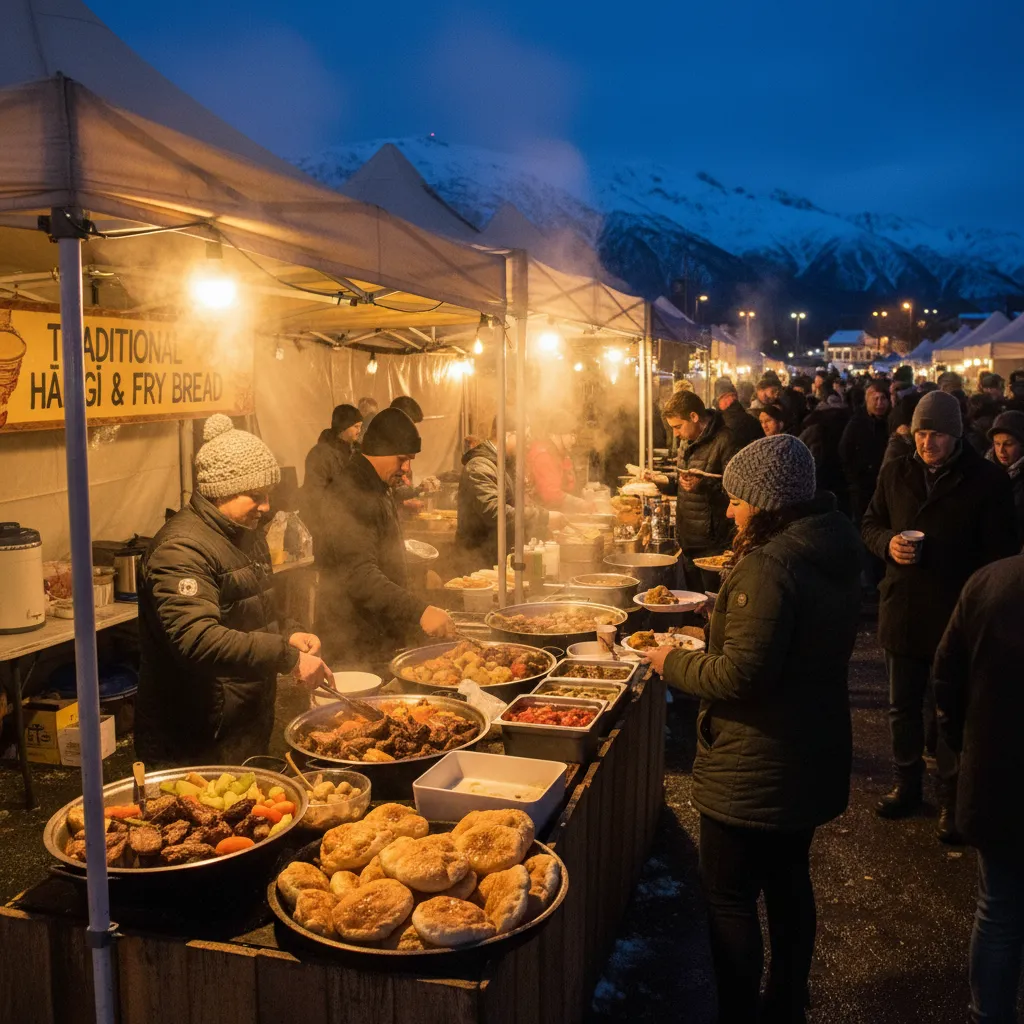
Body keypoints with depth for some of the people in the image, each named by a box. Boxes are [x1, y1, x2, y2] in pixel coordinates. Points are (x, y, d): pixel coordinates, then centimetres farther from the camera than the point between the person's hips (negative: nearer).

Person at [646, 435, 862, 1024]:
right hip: (813, 757, 10)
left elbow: (739, 676, -27)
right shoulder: (836, 559, 4)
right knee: (788, 882, 23)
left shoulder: (769, 567, -26)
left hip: (757, 771, -9)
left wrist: (673, 663, -11)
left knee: (730, 897, 7)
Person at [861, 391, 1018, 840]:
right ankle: (907, 783, 35)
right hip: (902, 609, 4)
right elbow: (870, 525, 10)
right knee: (903, 705, 16)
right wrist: (888, 543, -12)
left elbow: (1000, 551, -7)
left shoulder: (987, 479, -9)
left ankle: (951, 798, 25)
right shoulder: (895, 472, 2)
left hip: (957, 615, -4)